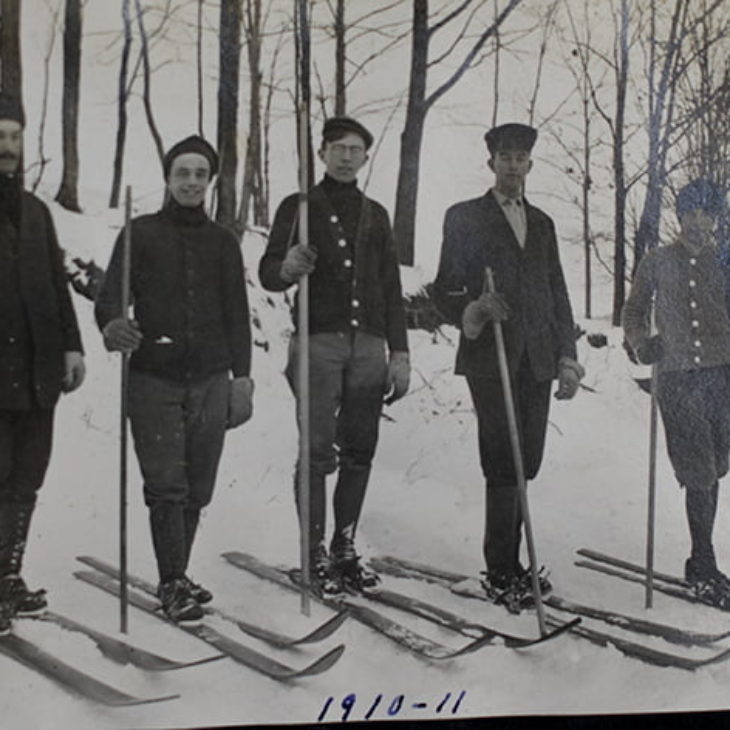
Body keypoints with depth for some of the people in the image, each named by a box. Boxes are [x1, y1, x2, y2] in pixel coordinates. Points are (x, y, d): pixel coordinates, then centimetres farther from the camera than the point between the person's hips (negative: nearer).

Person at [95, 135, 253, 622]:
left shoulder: (222, 241, 15)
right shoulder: (142, 233, 7)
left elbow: (237, 313, 14)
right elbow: (109, 295, -1)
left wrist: (241, 376, 5)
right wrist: (113, 324, -25)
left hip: (210, 380, 3)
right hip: (154, 377, -2)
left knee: (197, 489, 4)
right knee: (166, 485, -7)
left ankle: (176, 579, 17)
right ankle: (174, 584, 0)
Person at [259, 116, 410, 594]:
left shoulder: (375, 215, 19)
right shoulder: (299, 207, 8)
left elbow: (391, 290, 18)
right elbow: (268, 273, 0)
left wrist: (399, 352, 10)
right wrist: (288, 268, -24)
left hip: (368, 345, 4)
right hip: (318, 342, -4)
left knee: (359, 452, 3)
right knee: (318, 452, -7)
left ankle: (345, 549, 13)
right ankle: (315, 555, -1)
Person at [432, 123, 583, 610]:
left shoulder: (542, 223, 20)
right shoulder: (465, 218, 6)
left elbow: (558, 296, 20)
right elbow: (445, 292, 1)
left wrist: (568, 358, 12)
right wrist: (474, 309, -21)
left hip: (537, 362, 5)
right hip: (490, 359, -4)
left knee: (525, 464, 2)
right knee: (504, 464, -8)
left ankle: (509, 566, 12)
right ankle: (501, 572, 0)